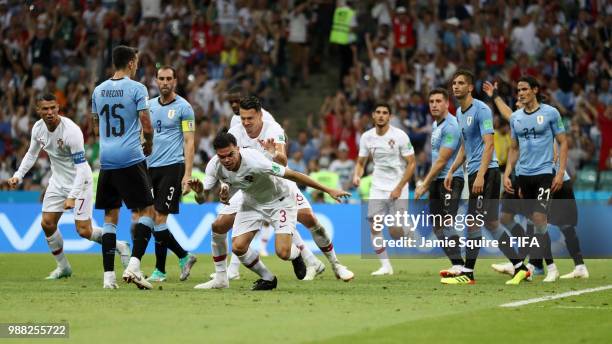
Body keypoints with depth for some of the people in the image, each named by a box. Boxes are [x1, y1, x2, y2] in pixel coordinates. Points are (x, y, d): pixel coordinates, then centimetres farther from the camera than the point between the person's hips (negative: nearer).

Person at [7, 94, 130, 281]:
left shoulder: (71, 131, -27)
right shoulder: (38, 128, -6)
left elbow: (81, 167, -27)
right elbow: (31, 154, 14)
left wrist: (72, 196, -34)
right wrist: (18, 176, 1)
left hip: (79, 181, -7)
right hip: (58, 181, 7)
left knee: (84, 231, -10)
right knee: (47, 223, 0)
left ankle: (120, 247, 14)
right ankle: (63, 267, 19)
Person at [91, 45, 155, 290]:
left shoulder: (98, 91, 12)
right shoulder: (136, 89, -5)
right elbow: (146, 127, -7)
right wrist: (148, 146, 12)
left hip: (106, 160, 5)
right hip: (131, 159, -5)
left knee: (110, 216, 10)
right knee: (147, 210, 2)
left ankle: (108, 275, 4)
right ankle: (133, 265, -15)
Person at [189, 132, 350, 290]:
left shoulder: (255, 161, -37)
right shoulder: (214, 166, -21)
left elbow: (293, 175, -30)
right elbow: (202, 200, -12)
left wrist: (328, 190, -26)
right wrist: (199, 192, -38)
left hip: (279, 200, -5)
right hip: (251, 202, 5)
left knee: (283, 252, -19)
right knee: (238, 247, -13)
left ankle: (296, 253, 21)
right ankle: (267, 278, 13)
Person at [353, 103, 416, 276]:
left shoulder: (399, 136, -12)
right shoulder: (366, 137, 1)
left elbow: (412, 163, -9)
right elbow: (361, 163, 11)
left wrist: (399, 188, -15)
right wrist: (357, 176, -12)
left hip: (397, 188, -4)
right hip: (378, 188, 4)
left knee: (395, 232, -10)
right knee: (374, 225, -9)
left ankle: (410, 230, 26)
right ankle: (385, 266, 1)